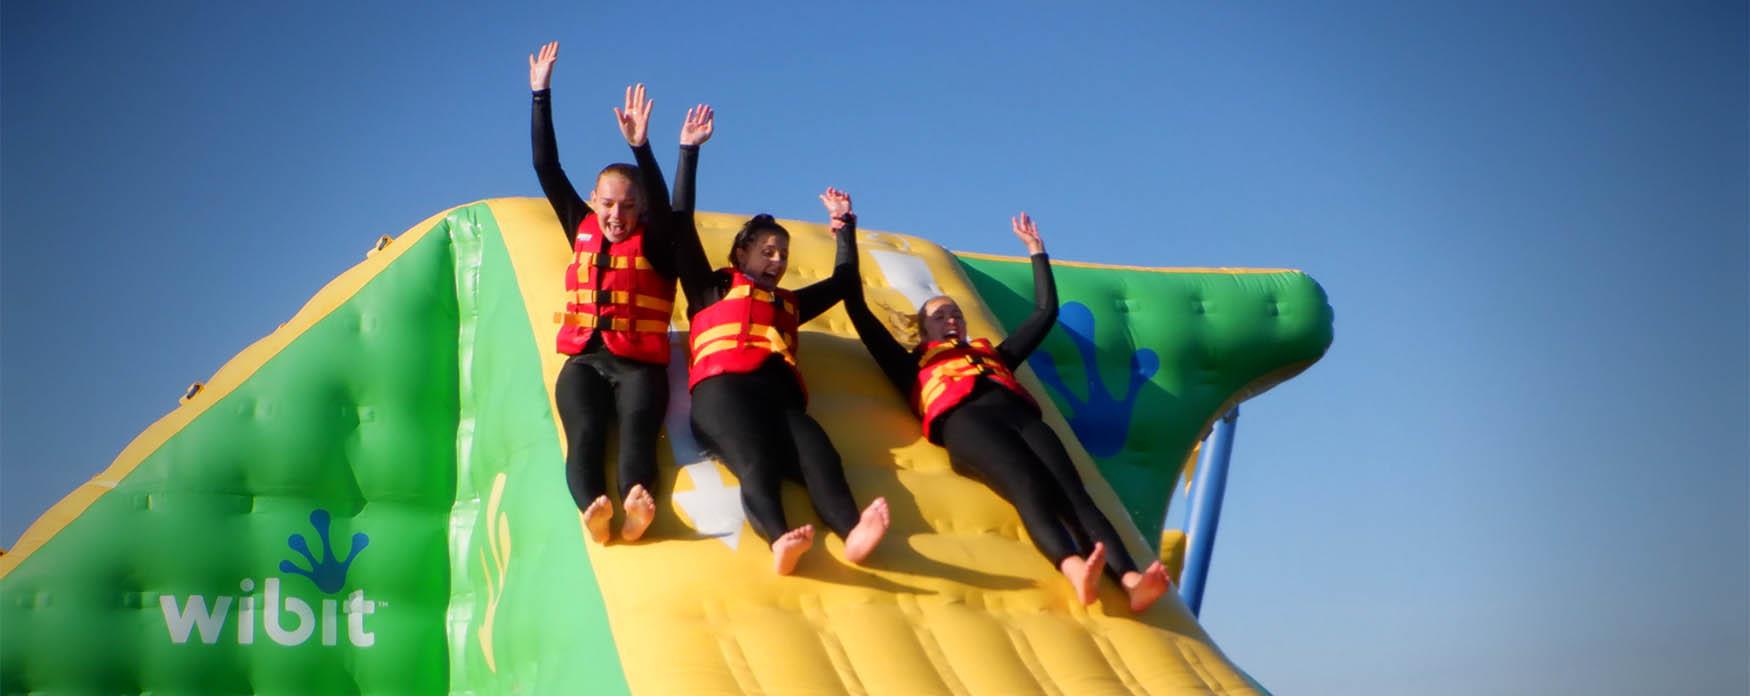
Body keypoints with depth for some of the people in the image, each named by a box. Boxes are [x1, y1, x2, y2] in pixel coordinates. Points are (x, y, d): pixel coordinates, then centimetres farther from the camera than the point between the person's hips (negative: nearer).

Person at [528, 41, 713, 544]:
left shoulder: (655, 245, 7)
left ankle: (636, 502, -60)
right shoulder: (582, 232, 17)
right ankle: (593, 507, -54)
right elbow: (547, 169, 15)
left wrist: (641, 148, -30)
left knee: (637, 429, -31)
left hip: (639, 365, -2)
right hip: (584, 362, 2)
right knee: (585, 433, -27)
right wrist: (541, 94, 11)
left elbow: (671, 208, -13)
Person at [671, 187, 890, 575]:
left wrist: (844, 224, 48)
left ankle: (853, 533, -58)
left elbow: (845, 280, 49)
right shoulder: (714, 289, 27)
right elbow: (682, 231, 21)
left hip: (780, 395, 4)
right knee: (757, 462, -35)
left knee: (819, 455, -30)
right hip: (725, 389, -4)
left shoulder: (790, 303, 40)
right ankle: (780, 541, -62)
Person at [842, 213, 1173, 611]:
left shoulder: (993, 353, 43)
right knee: (1030, 486, -35)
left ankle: (1130, 580, -50)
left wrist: (1036, 251, 54)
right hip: (965, 421, -4)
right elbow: (858, 309, 33)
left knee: (1072, 491, -26)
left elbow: (1046, 311, 51)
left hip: (1021, 416, 4)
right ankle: (1074, 569, -62)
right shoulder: (914, 364, 34)